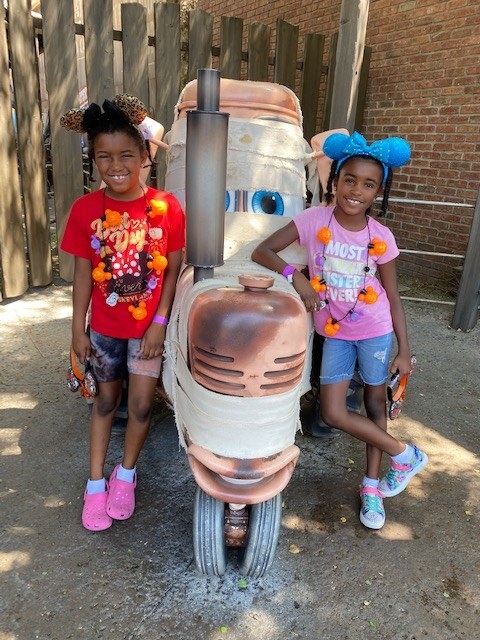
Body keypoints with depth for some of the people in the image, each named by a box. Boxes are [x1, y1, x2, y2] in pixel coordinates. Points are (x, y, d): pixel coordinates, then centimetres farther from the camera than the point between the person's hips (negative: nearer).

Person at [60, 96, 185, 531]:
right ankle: (96, 483, 32)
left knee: (142, 403, 5)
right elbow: (83, 273, -2)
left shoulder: (166, 207, -11)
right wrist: (78, 328, -1)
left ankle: (126, 472, 33)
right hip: (104, 326, 2)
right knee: (107, 399, 16)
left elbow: (173, 271, -7)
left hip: (149, 326, -1)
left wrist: (160, 323, -11)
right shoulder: (86, 209, -7)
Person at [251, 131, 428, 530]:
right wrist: (295, 276, -30)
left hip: (375, 330, 0)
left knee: (375, 402, 11)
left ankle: (372, 487, 32)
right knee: (334, 414, -3)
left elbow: (393, 298, -2)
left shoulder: (381, 238, -9)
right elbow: (263, 251, -13)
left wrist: (404, 350, -3)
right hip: (334, 331, 1)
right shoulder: (314, 219, -11)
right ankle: (404, 455, 21)